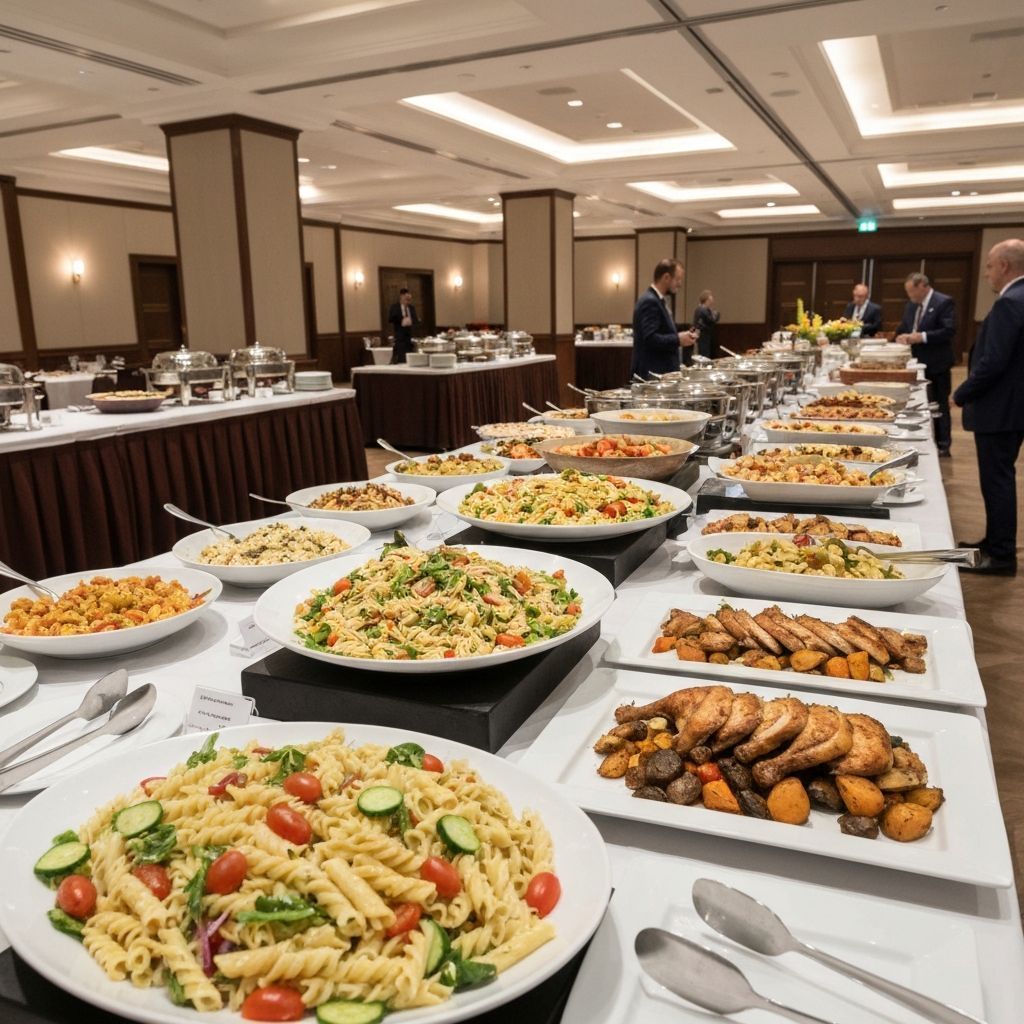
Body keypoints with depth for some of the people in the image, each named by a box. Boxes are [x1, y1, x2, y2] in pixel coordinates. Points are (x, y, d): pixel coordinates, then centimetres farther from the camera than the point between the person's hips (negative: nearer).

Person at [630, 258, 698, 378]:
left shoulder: (657, 300, 16)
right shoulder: (650, 301, -16)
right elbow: (650, 339, -24)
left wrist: (680, 336, 7)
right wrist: (678, 339, -16)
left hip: (662, 370, 10)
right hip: (652, 372, -10)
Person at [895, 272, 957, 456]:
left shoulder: (944, 302, -13)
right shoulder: (911, 305, 10)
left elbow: (949, 331, -21)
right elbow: (902, 328, 15)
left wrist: (923, 337, -26)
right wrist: (902, 336, -7)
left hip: (937, 364, -7)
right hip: (918, 362, 7)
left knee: (939, 404, 1)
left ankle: (942, 445, 9)